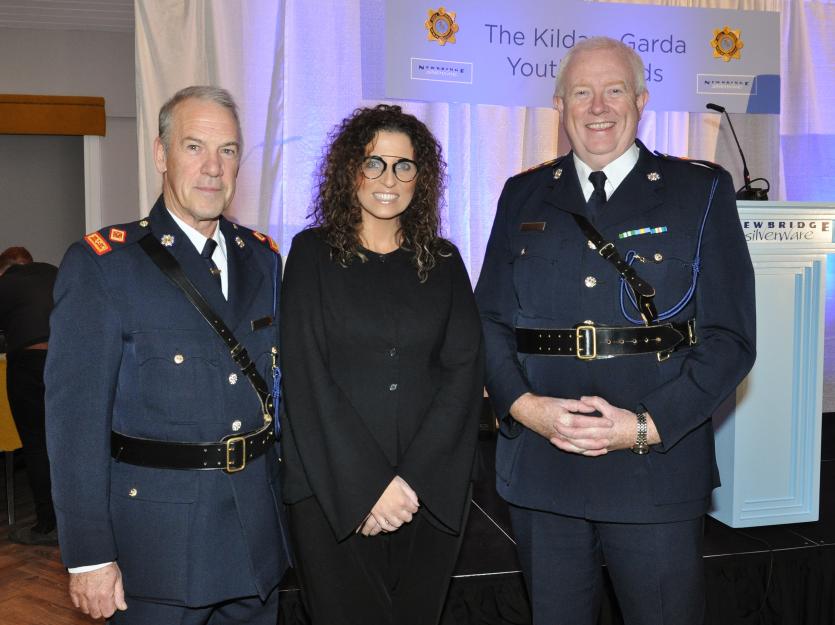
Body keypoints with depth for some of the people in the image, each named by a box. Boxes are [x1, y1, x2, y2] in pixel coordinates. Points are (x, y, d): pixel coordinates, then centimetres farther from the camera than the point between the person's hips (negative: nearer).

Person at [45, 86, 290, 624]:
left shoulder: (263, 257, 6)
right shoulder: (100, 263, -10)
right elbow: (75, 415, -12)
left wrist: (292, 498, 9)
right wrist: (89, 556, -13)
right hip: (159, 545, -4)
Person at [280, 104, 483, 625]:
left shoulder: (443, 261, 7)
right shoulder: (314, 253, 0)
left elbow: (464, 371, 0)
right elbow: (305, 375, -7)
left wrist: (413, 479, -11)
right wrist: (369, 485, -14)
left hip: (432, 491, 2)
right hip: (333, 491, -2)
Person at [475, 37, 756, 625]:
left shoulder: (702, 191, 2)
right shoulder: (524, 196, 9)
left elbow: (730, 337, -3)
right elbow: (490, 321, 6)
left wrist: (647, 426, -14)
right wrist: (525, 406, -11)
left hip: (657, 473, -2)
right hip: (540, 469, 2)